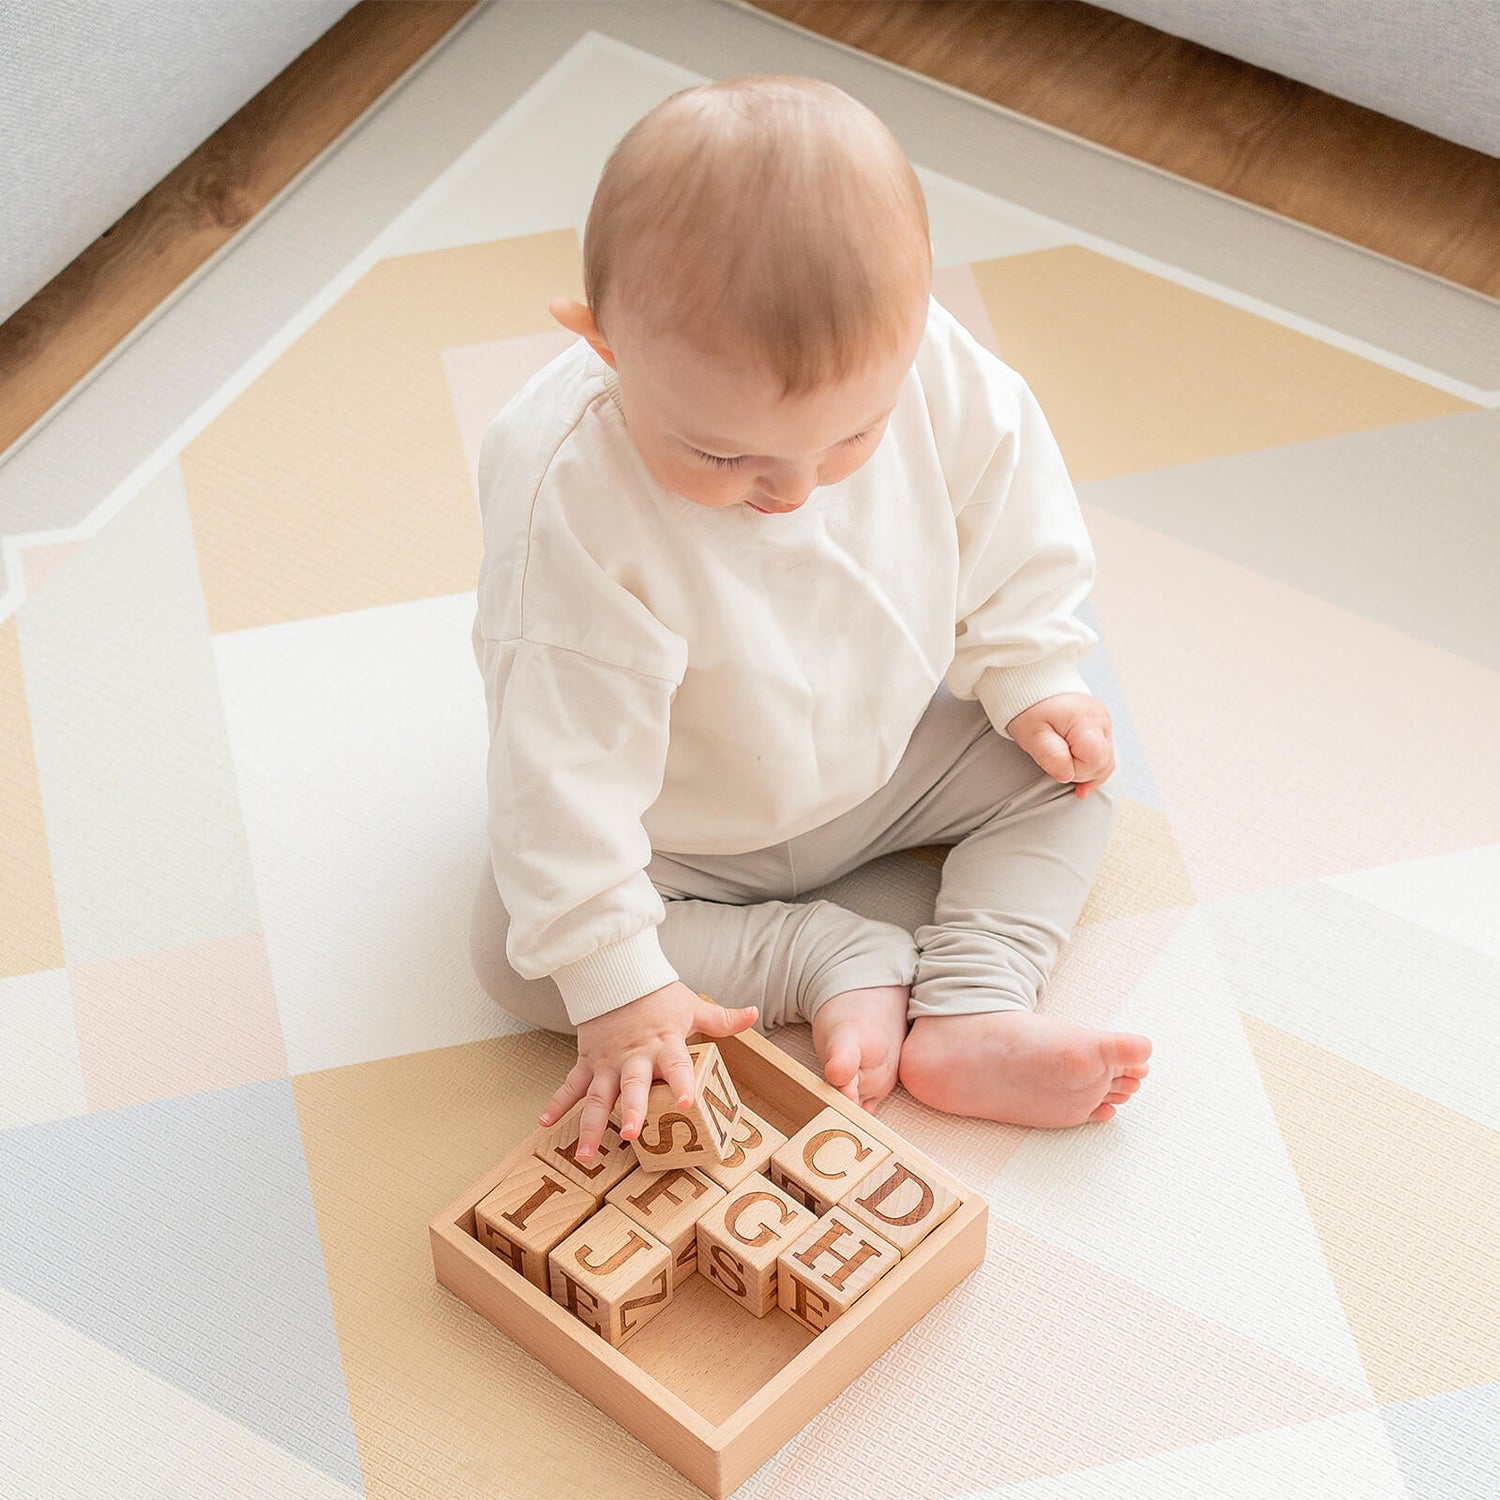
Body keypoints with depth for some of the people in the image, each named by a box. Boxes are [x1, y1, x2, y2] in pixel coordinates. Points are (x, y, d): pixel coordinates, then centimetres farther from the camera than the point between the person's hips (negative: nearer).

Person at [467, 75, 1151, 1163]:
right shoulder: (570, 504, -40)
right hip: (684, 836, -3)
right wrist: (614, 984, -35)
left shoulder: (924, 364, -28)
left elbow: (1009, 519, -5)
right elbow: (567, 761, -36)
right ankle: (841, 960, -15)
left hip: (887, 749, 4)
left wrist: (1033, 677, -1)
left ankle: (973, 1013, -14)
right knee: (517, 949, -20)